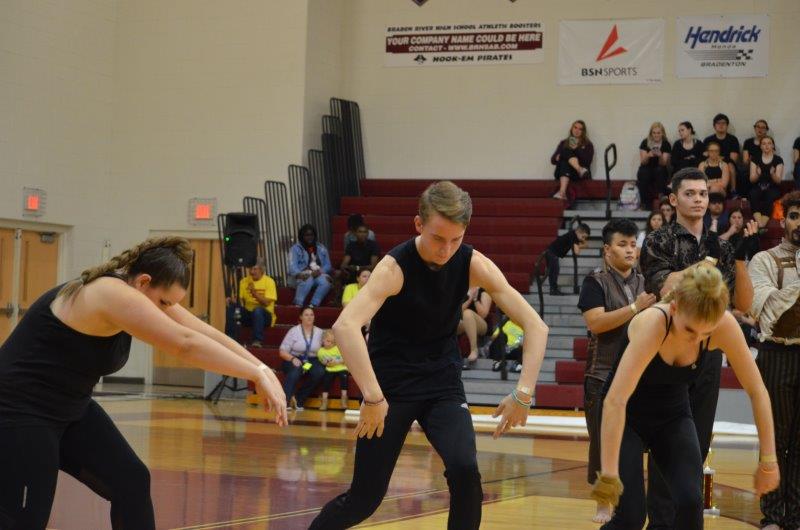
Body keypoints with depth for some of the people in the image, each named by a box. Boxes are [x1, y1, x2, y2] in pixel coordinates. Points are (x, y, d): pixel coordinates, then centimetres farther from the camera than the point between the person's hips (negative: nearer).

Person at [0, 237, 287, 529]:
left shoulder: (143, 292, 0)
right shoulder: (112, 295, -28)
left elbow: (205, 333, -4)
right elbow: (187, 343, -33)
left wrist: (262, 369, -14)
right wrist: (257, 374, -31)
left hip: (70, 411, 10)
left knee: (131, 482, 2)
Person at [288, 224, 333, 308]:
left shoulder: (321, 248, 18)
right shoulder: (295, 249, 7)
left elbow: (327, 265, 10)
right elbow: (293, 267, -6)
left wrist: (319, 271, -13)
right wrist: (300, 274, -29)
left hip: (319, 275, 3)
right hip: (303, 276, -3)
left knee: (325, 281, -32)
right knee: (308, 280, -38)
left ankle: (312, 306, -43)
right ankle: (298, 306, -48)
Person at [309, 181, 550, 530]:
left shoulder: (473, 265, -11)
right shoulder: (395, 267, -22)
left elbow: (535, 326, -11)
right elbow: (345, 326, -39)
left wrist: (523, 393, -22)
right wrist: (373, 396, -44)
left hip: (443, 384, 3)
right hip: (391, 384, -3)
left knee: (465, 471, -21)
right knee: (364, 498, -1)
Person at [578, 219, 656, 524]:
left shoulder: (645, 282, 11)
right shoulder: (596, 282, -4)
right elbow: (595, 323, -18)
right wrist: (635, 308, -23)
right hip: (604, 376, -4)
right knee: (604, 440, -1)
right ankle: (603, 504, 9)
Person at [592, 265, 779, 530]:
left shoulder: (725, 326, -23)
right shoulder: (652, 323, -35)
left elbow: (757, 391, -13)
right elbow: (615, 401, -42)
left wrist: (768, 460, -14)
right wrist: (608, 474, -46)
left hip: (674, 417, 4)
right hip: (628, 418, -4)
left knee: (691, 503, -17)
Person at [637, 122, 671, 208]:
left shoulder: (666, 144, -4)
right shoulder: (645, 143, -4)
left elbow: (663, 163, -11)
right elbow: (643, 162, -9)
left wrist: (660, 156, -32)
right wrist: (648, 156, -31)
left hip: (660, 172, 0)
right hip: (646, 169, 0)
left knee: (659, 170, -34)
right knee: (643, 174, -32)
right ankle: (646, 202, -23)